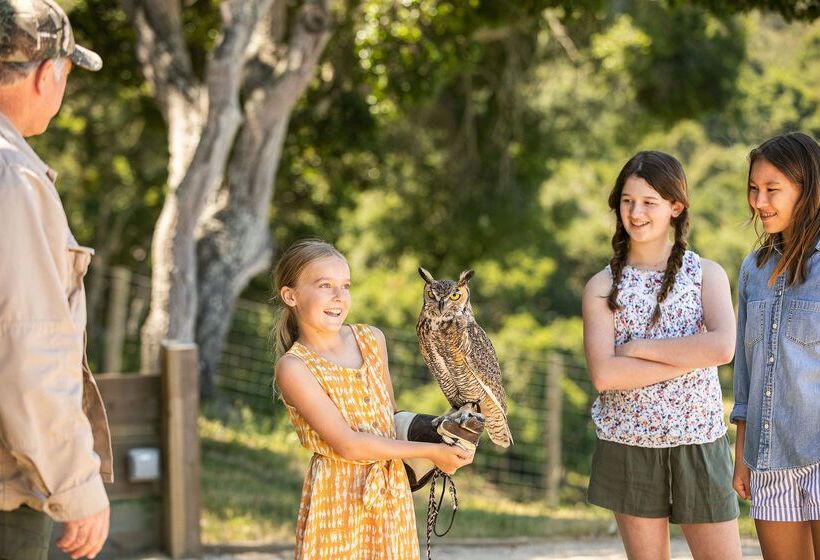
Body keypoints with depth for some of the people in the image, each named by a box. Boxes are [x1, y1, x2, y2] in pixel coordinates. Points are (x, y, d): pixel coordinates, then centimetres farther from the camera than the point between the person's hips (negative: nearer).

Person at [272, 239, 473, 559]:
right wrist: (430, 452, -14)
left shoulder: (372, 340, 6)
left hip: (393, 493, 5)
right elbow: (347, 445, -17)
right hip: (337, 498, -5)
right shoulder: (293, 367, -12)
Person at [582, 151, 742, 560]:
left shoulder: (707, 275, 2)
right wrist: (690, 358, -15)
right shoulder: (602, 287, 1)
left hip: (699, 444, 0)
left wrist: (638, 347, -13)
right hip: (628, 445, 0)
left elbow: (723, 347, -17)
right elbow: (604, 374, -13)